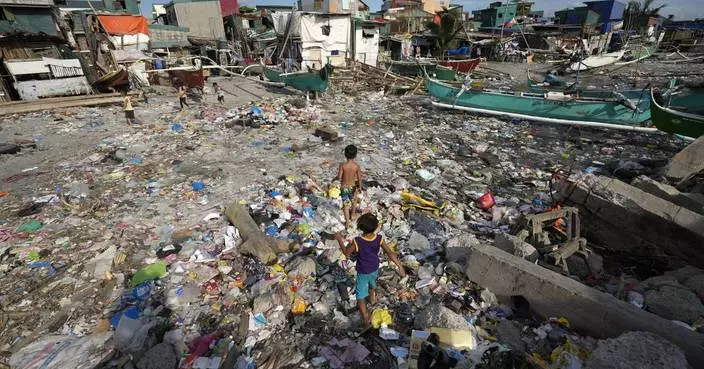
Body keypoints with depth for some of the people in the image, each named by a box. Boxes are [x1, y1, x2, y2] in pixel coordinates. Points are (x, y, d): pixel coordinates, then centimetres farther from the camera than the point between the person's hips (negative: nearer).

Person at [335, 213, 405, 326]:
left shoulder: (357, 242, -33)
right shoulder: (379, 239, -24)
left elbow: (346, 252, -17)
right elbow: (390, 253, -23)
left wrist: (339, 239, -5)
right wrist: (400, 266, -16)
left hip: (363, 273, -5)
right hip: (375, 269, 5)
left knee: (361, 298, 11)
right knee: (372, 284, 37)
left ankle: (366, 320, 16)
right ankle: (372, 299, 64)